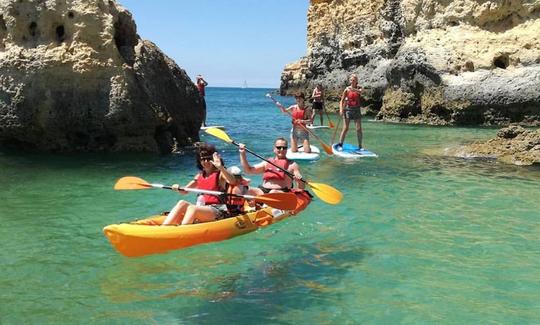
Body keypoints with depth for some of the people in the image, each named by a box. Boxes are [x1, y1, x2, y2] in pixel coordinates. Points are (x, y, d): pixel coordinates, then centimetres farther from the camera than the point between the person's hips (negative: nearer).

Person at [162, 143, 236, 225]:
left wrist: (220, 167, -35)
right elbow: (185, 191, 16)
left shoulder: (219, 173, 0)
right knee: (182, 203, -20)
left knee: (192, 208, -31)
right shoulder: (200, 175, 17)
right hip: (201, 208, 6)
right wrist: (178, 189, -7)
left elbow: (233, 182, -22)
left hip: (217, 210, -6)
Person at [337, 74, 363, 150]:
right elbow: (342, 101, -1)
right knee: (345, 128, -6)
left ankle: (360, 146, 9)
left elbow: (360, 92, -24)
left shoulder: (359, 88, 2)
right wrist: (341, 109, -16)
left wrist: (354, 89, -41)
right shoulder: (347, 89, -1)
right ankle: (340, 144, 2)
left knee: (359, 129, 0)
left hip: (357, 110, 2)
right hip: (348, 109, -2)